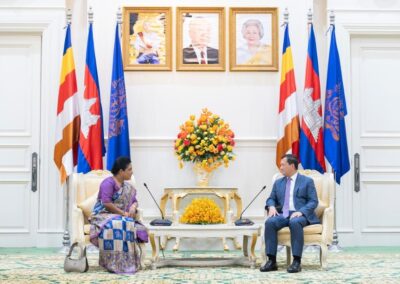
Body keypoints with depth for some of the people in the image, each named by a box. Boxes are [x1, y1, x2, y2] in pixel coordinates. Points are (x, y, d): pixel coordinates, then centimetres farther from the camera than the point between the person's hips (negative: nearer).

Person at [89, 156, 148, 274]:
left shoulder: (128, 186, 16)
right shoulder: (108, 183, -11)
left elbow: (134, 201, 13)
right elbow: (106, 203, -21)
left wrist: (133, 207, -11)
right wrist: (123, 213, -19)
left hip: (122, 218, 7)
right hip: (104, 215, -7)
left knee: (137, 227, -23)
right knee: (118, 225, -39)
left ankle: (129, 262, -23)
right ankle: (115, 263, -37)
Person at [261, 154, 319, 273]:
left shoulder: (307, 181, 6)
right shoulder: (278, 182, 20)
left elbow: (313, 202, -1)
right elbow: (271, 199, 21)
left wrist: (301, 211, -19)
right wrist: (271, 207, -4)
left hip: (300, 215, -4)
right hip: (283, 214, 4)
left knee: (295, 222, -40)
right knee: (270, 222, -29)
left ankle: (297, 261, -37)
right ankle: (272, 261, -28)